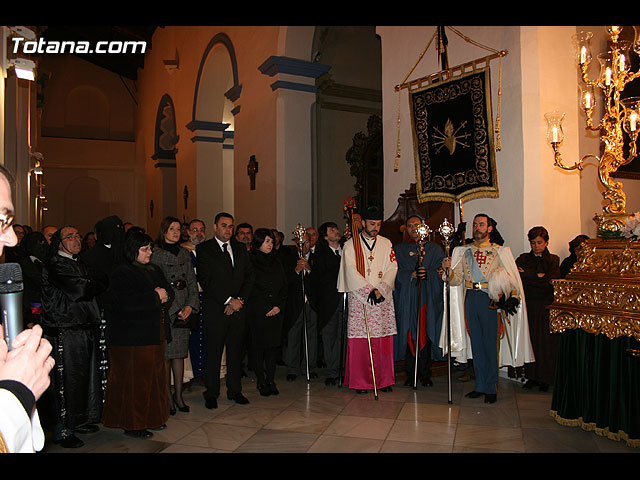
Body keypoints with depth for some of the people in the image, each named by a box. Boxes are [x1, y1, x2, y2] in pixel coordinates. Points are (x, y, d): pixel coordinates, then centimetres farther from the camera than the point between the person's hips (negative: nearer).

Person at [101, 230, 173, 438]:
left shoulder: (154, 270, 16)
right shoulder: (121, 273, -10)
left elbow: (169, 292, 15)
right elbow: (126, 301, -22)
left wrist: (163, 295, -10)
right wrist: (155, 296, -13)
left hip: (154, 334, 8)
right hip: (131, 337, -8)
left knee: (154, 377, 12)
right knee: (133, 380, 0)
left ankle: (151, 417, 25)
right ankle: (132, 424, 11)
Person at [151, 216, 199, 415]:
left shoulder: (184, 254, 14)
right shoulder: (155, 254, -2)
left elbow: (192, 283, 14)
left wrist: (190, 306, 0)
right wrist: (174, 309, -8)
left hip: (183, 310, 4)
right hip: (164, 310, -4)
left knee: (180, 353, 7)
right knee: (166, 354, -1)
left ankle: (178, 395, 15)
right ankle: (167, 397, 10)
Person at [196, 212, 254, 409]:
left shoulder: (240, 248, 13)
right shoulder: (203, 249, -2)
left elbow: (249, 276, 10)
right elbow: (205, 280, -10)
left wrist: (240, 300, -4)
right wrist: (228, 300, -13)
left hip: (238, 307, 4)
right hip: (215, 309, -4)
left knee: (236, 350, 10)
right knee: (213, 352, 2)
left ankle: (235, 390, 23)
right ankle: (211, 393, 16)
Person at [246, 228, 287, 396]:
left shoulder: (276, 262, 15)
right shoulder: (250, 261, -2)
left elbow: (284, 286, 13)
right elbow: (250, 287, -8)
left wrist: (279, 306, -2)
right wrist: (267, 308, -9)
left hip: (276, 311, 4)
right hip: (257, 312, -4)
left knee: (273, 345, 5)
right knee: (259, 346, 0)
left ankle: (271, 380, 13)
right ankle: (261, 382, 9)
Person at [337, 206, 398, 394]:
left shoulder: (386, 244, 12)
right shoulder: (351, 245, 2)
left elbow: (392, 268, 3)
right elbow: (351, 272, -6)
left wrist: (380, 290, -10)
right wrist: (369, 290, -14)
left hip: (383, 299, 3)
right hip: (359, 297, -2)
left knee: (383, 339, 3)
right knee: (359, 340, -2)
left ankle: (383, 380, 14)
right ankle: (360, 381, 7)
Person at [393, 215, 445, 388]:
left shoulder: (435, 248, 13)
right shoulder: (399, 249, 13)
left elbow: (440, 271, 3)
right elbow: (396, 273, 2)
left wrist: (427, 274, -16)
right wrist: (412, 275, -14)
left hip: (428, 297, 0)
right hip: (407, 298, 0)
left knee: (426, 334, -2)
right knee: (409, 334, -2)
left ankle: (425, 374, 7)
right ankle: (410, 374, 6)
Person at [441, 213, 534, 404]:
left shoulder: (499, 251, 2)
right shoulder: (464, 251, 12)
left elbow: (510, 279, -1)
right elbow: (456, 280, 8)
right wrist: (448, 269, -11)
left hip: (490, 300, -3)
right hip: (471, 299, 4)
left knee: (491, 344, 0)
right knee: (476, 343, 10)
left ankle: (491, 388, 11)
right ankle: (480, 385, 20)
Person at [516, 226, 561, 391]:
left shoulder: (553, 260, 8)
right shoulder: (523, 259, 12)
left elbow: (551, 281, -8)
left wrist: (527, 275, -6)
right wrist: (538, 277, -11)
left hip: (547, 306, -1)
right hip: (528, 305, 1)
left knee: (546, 340, -2)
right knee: (530, 339, -2)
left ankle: (545, 378, 8)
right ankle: (532, 376, 7)